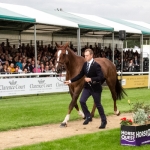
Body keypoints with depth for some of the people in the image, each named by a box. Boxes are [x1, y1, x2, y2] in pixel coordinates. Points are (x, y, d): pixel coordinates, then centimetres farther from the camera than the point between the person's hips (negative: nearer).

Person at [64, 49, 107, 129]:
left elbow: (101, 77, -25)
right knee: (82, 101, -8)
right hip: (87, 87, 6)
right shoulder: (85, 64, 0)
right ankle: (88, 117, 10)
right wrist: (71, 81, 1)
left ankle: (104, 121, 22)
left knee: (98, 104, 6)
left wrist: (90, 79, -31)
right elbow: (80, 75, 7)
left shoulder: (96, 65, -19)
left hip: (95, 88, -6)